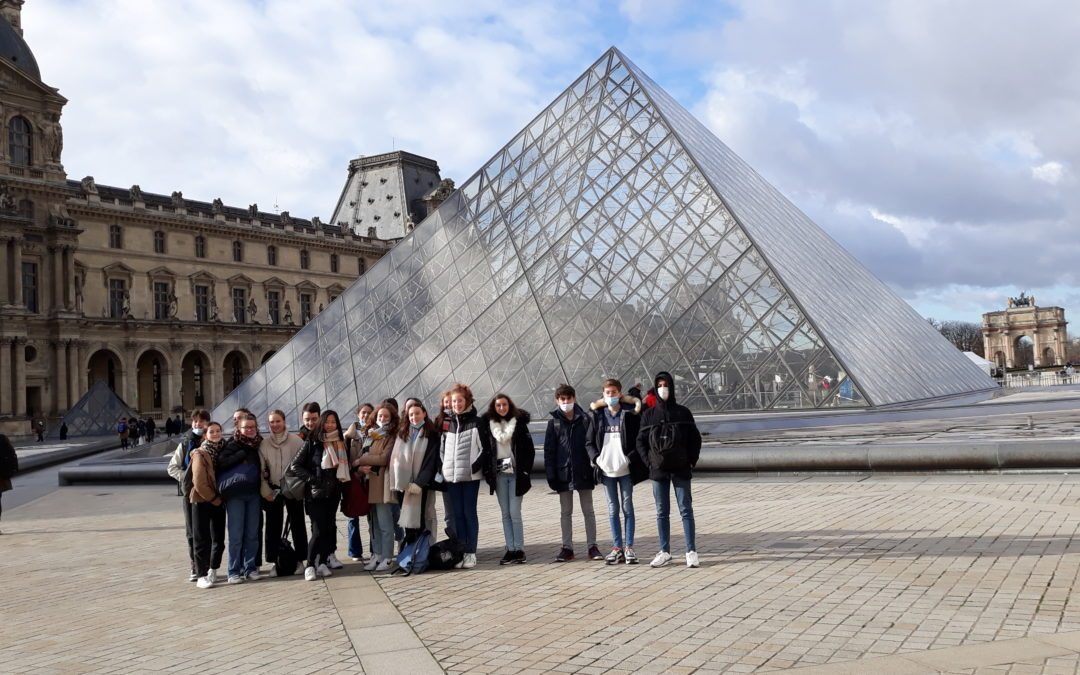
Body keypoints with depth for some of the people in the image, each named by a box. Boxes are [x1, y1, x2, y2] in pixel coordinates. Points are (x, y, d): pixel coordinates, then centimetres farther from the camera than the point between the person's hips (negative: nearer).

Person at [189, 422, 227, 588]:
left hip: (218, 501, 5)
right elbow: (199, 483, -13)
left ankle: (212, 571, 23)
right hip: (202, 501, -5)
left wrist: (221, 498, 1)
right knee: (202, 539, -1)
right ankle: (201, 575, 6)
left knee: (219, 538, 8)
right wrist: (215, 499, -9)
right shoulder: (200, 454, -9)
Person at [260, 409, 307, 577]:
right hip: (273, 490, 1)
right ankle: (275, 561, 12)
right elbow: (261, 470, 1)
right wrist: (265, 491, -4)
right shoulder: (264, 444, 1)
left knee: (297, 524, 4)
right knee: (273, 526, 4)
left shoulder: (296, 441, -3)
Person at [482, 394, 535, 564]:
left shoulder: (518, 422, -1)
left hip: (516, 472, -3)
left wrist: (525, 469, -7)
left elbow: (529, 448, -2)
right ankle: (510, 549, 12)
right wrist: (488, 470, -4)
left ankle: (519, 549, 3)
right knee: (505, 514, 6)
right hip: (499, 473, 3)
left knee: (515, 513, -5)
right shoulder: (490, 423, 7)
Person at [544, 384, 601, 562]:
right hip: (563, 473, 1)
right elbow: (549, 450, 1)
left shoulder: (584, 420, 0)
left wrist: (595, 468, -5)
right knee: (566, 512, 9)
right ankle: (567, 548, 15)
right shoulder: (554, 422, 1)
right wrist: (551, 474, -5)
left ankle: (592, 546, 15)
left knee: (588, 511, 8)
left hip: (583, 472, -1)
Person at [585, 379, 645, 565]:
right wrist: (596, 457, -8)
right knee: (613, 509, 7)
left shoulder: (630, 414, -3)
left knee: (627, 507, 3)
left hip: (625, 469, -2)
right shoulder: (598, 415, 4)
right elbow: (589, 442, 8)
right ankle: (617, 547, 13)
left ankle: (629, 547, 9)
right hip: (606, 470, 2)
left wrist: (631, 457, -15)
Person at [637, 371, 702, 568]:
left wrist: (691, 461, -3)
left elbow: (695, 439, 4)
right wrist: (649, 461, -2)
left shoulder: (683, 413, 1)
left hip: (681, 470, -2)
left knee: (686, 510, -1)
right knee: (661, 512, 7)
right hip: (658, 471, 2)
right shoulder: (648, 415, 5)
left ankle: (691, 551, 2)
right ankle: (665, 552, 14)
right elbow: (640, 441, 7)